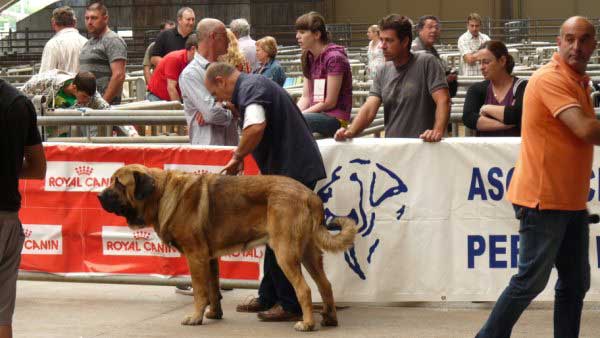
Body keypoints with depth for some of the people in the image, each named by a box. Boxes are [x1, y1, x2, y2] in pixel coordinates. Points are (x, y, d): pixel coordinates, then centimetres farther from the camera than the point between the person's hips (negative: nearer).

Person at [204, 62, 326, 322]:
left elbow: (256, 127, -31)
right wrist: (241, 157, 15)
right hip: (291, 169, 11)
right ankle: (269, 297, 24)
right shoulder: (256, 84, 22)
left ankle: (290, 304, -2)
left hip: (293, 171, -11)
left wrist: (238, 157, -17)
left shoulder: (250, 88, -13)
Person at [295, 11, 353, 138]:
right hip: (317, 113, 8)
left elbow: (330, 102, -14)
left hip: (335, 118, -8)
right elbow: (306, 97, 11)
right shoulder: (309, 58, 14)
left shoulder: (334, 57, -12)